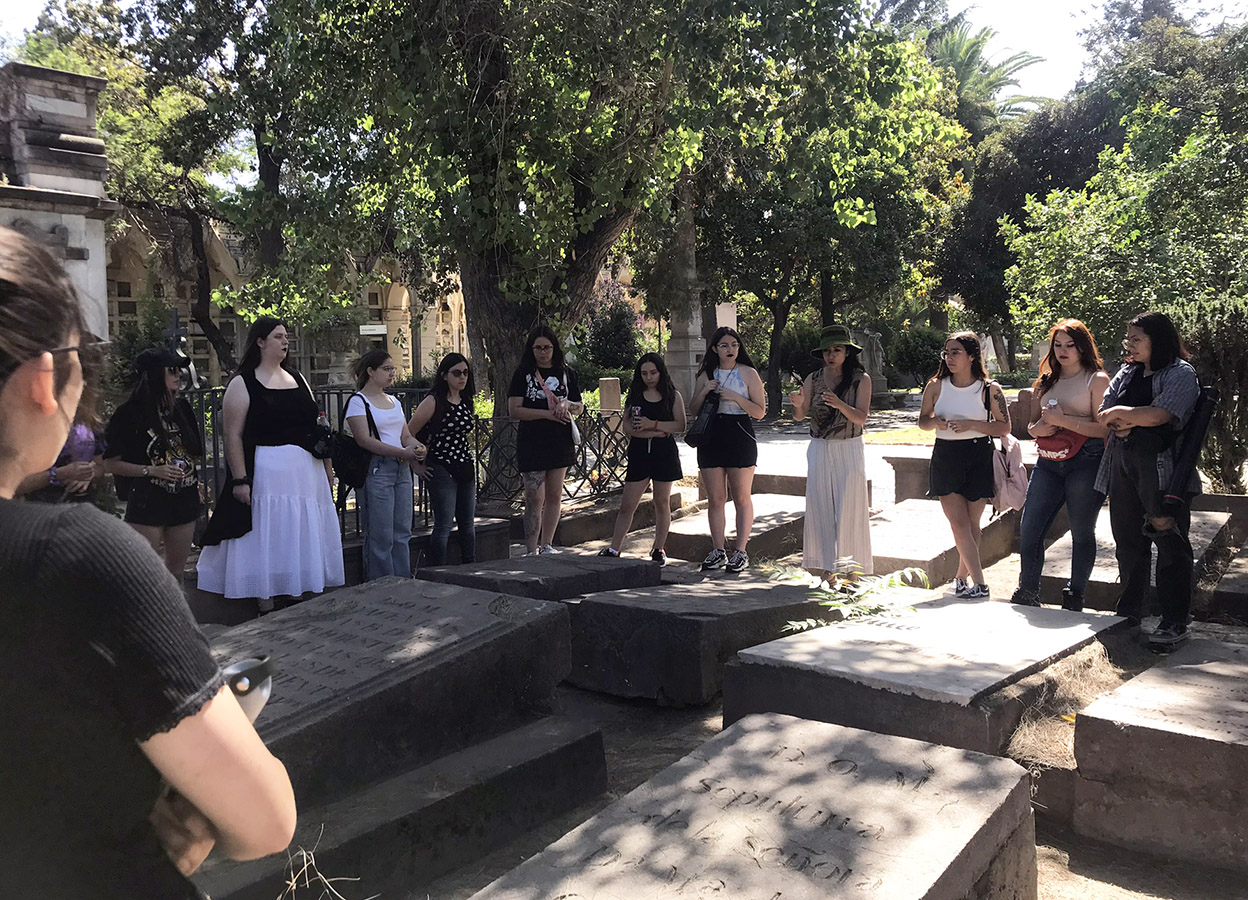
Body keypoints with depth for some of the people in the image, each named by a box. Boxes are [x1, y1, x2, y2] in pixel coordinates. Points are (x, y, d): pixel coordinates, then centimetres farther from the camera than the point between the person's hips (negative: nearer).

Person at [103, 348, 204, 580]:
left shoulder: (181, 408, 8)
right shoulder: (130, 413, -9)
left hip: (184, 500, 6)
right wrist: (152, 470, -17)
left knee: (176, 571, 12)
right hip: (148, 501, -6)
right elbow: (110, 464, -9)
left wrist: (193, 474, 6)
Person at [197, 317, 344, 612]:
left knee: (305, 539, 11)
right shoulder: (242, 384, -5)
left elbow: (316, 427, 15)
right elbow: (233, 436, -11)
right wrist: (240, 480, -18)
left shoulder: (297, 378, 13)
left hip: (307, 473, 6)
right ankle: (267, 607, 11)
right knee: (267, 540, 1)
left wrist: (328, 469, 12)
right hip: (267, 473, -6)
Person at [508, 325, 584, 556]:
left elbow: (579, 407, 14)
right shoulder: (523, 374, 0)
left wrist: (567, 405, -9)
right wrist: (547, 413, -17)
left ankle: (546, 545, 21)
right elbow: (514, 410, -9)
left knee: (554, 497, 10)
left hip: (560, 442, 4)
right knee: (535, 499, -6)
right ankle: (532, 551, -2)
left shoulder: (566, 373, 11)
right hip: (532, 444, -4)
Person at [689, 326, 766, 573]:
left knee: (742, 497, 0)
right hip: (711, 439, 3)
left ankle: (741, 551, 7)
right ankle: (718, 551, 12)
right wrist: (704, 392, -3)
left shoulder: (748, 373, 2)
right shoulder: (706, 375, 12)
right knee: (715, 498, 5)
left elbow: (760, 412, -2)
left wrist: (736, 397, -15)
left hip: (740, 439, -3)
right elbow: (693, 409, 15)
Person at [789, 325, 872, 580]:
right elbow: (800, 416, -1)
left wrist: (840, 405, -29)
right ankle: (823, 562, 9)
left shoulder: (861, 379, -3)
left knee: (849, 504, -2)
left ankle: (849, 563, 6)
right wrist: (798, 404, -24)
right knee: (820, 502, 2)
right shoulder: (813, 379, 4)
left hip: (849, 450, -2)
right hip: (820, 450, 2)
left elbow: (861, 417, -12)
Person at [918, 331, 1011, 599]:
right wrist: (936, 422, -9)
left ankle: (962, 576, 23)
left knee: (971, 524, 6)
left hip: (979, 459, -1)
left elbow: (1004, 427, -3)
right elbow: (923, 421, 14)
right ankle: (978, 582, -4)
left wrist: (971, 424, -16)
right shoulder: (936, 386, 4)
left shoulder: (990, 389, -3)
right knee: (959, 523, -7)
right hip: (945, 458, 1)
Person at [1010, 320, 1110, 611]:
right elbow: (1031, 425, 22)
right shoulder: (1046, 382, 17)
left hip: (1086, 463, -5)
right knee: (1029, 529, 0)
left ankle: (1074, 597, 15)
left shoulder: (1097, 380, 0)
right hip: (1048, 463, 5)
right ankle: (1028, 593, 12)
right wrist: (1039, 428, -1)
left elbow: (1104, 427, -11)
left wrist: (1062, 420, -15)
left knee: (1082, 532, 4)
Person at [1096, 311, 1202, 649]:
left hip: (1162, 468, -6)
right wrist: (1121, 423, -11)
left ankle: (1175, 622, 2)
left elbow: (1159, 415, -20)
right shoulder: (1127, 372, 15)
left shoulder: (1181, 373, -5)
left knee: (1170, 544, -3)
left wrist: (1121, 413, -6)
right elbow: (1103, 414, 9)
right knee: (1128, 539, 12)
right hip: (1123, 465, 7)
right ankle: (1128, 612, 23)